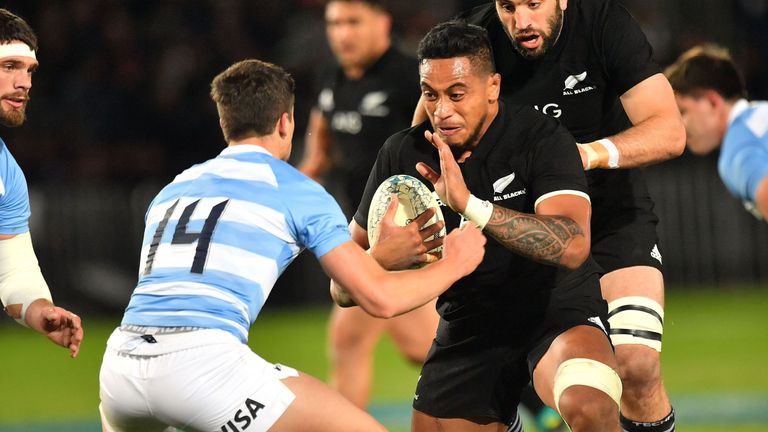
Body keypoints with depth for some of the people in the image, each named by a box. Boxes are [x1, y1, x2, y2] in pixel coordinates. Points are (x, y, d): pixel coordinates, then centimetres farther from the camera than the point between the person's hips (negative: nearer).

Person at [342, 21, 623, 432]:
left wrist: (469, 204, -40)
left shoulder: (541, 139, -17)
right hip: (469, 325, 5)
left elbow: (572, 246, -32)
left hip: (557, 305, -5)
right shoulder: (404, 154, -5)